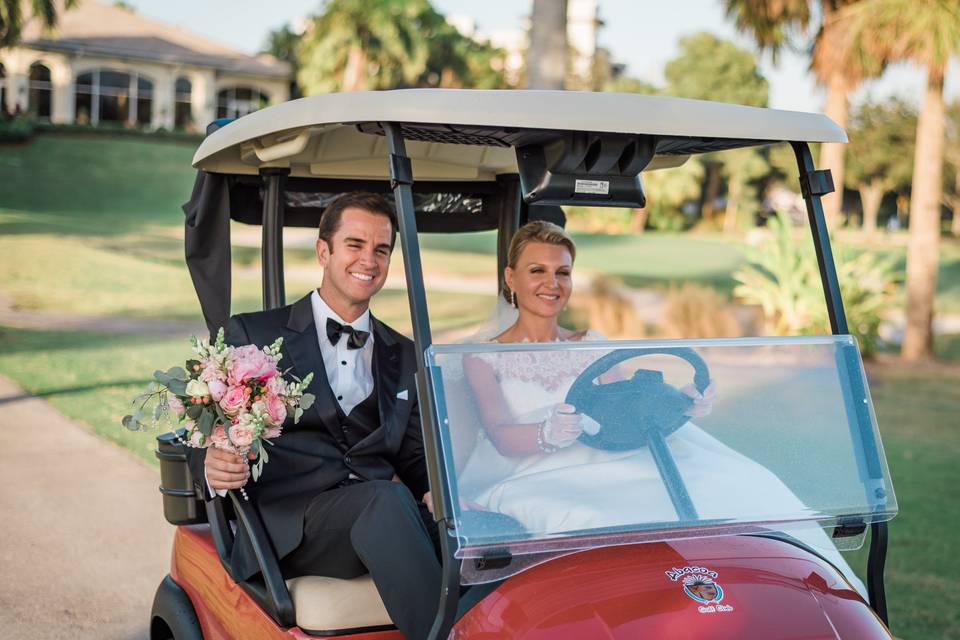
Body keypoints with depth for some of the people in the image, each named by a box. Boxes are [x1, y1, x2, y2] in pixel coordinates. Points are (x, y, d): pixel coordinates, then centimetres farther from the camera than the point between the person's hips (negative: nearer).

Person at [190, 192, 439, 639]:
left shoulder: (404, 357, 23)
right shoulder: (250, 336, 11)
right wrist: (213, 467, -18)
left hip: (376, 519, 4)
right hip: (284, 528, -3)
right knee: (387, 498, -35)